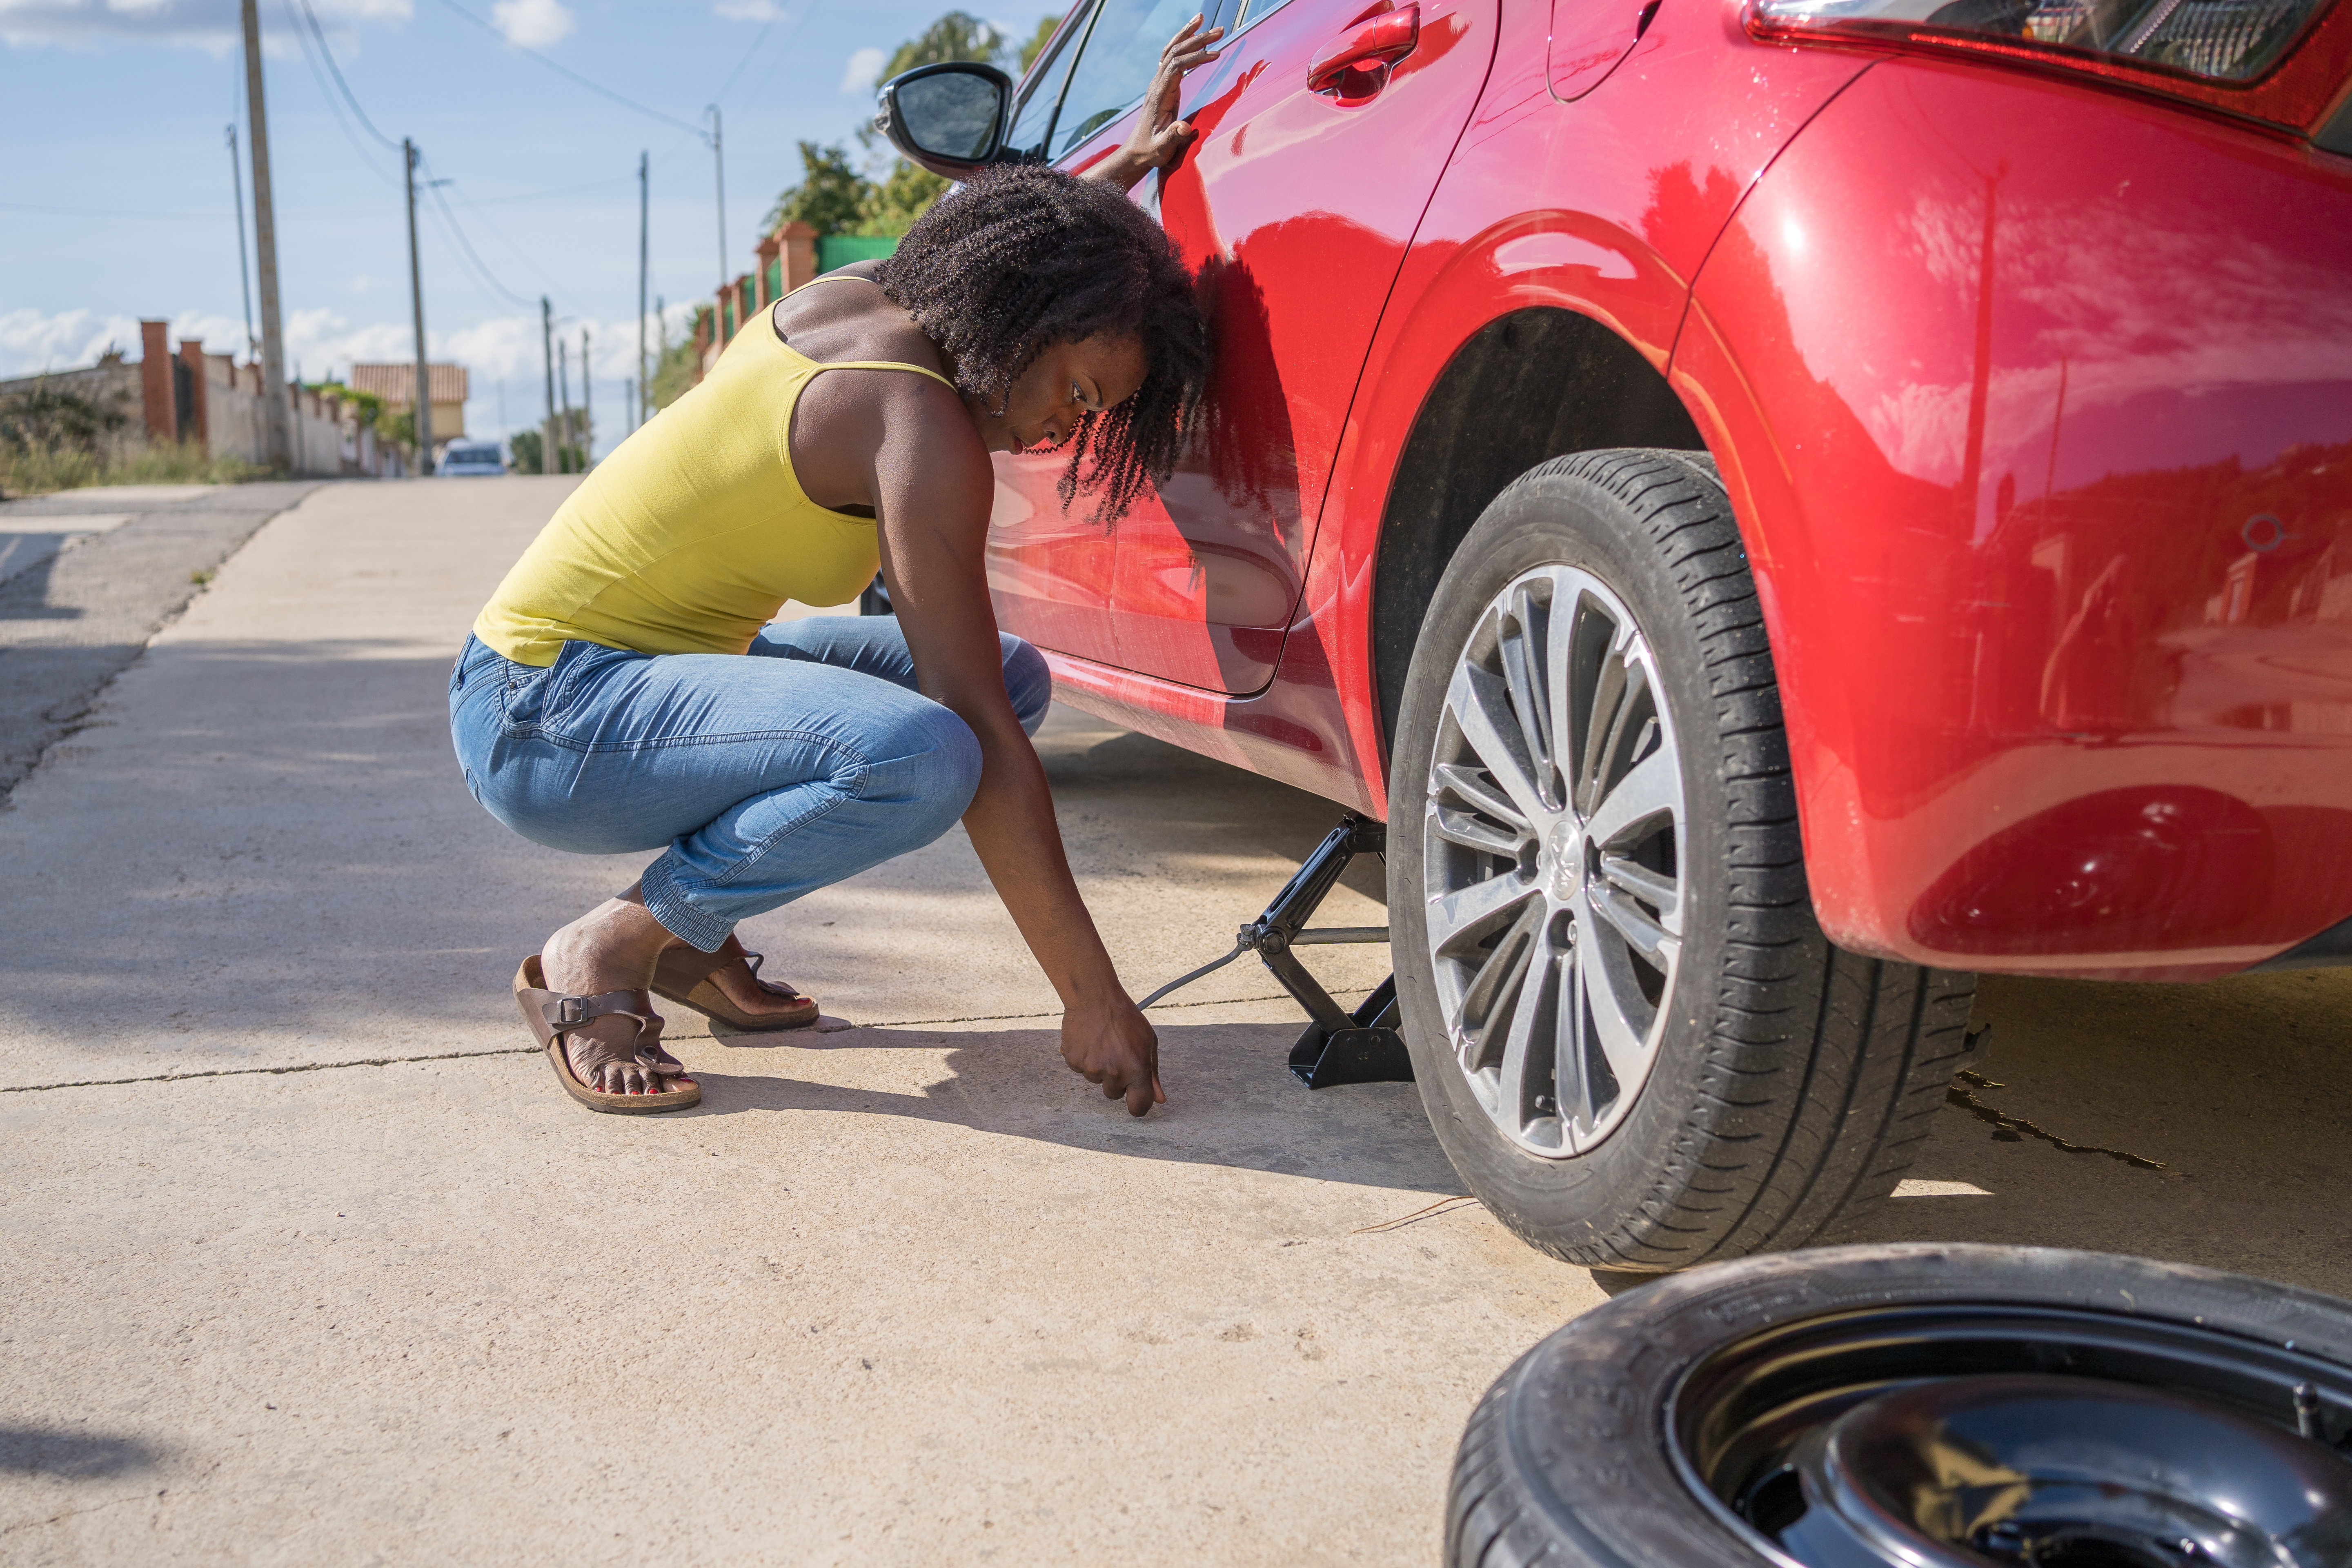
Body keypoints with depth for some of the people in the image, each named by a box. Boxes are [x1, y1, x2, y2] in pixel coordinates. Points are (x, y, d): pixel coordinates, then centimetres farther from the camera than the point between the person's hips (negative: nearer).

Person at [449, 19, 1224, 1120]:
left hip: (643, 669, 10)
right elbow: (982, 750, -26)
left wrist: (1129, 164, 27)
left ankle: (692, 932, 8)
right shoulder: (922, 428, -23)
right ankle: (603, 955, -11)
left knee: (1009, 676, 7)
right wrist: (1093, 999, -23)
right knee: (920, 755, -35)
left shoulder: (856, 297, 3)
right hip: (541, 718, -10)